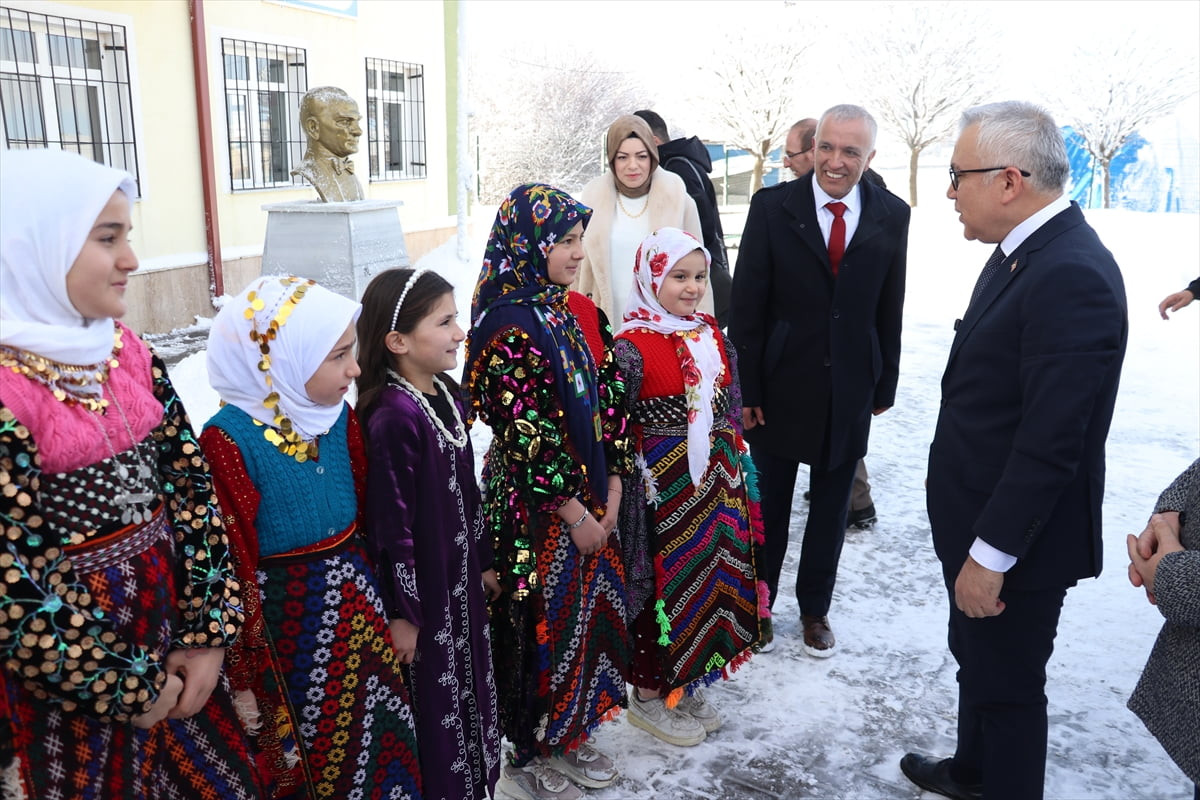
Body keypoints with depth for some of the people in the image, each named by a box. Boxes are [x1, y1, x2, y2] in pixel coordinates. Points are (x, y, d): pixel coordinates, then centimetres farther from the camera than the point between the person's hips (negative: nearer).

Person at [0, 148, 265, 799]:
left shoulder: (129, 353, 1)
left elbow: (192, 484, 1)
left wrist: (208, 632, -4)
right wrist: (128, 687, -10)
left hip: (168, 622, 6)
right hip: (70, 684, -6)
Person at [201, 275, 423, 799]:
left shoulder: (338, 414, -3)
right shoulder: (229, 440, -21)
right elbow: (229, 565, -19)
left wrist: (374, 594, 13)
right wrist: (241, 676, -13)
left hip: (357, 603, 6)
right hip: (286, 617, -6)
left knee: (377, 744, 21)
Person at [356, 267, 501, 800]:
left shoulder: (446, 394, 3)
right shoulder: (392, 418, -24)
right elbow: (391, 526, -21)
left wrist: (483, 562, 17)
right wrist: (401, 613, -16)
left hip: (461, 581, 8)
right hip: (421, 589, -8)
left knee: (470, 694, 22)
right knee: (434, 706, 11)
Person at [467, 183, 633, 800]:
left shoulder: (579, 311, 5)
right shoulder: (510, 326, -19)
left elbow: (609, 397, 6)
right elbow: (523, 433, -21)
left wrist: (611, 489, 1)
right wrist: (572, 511, -15)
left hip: (590, 497, 8)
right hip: (535, 502, -7)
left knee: (591, 607, 17)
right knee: (544, 618, 7)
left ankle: (569, 735, 38)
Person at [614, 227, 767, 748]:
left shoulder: (712, 334, 7)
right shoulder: (632, 346, -14)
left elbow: (730, 409, 14)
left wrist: (737, 466, 13)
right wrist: (630, 489, -14)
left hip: (716, 479, 7)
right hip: (664, 485, -7)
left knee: (713, 576, 15)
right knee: (665, 580, 4)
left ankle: (687, 684, 34)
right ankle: (650, 696, 24)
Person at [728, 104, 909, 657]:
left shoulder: (891, 216, -1)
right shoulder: (773, 206, -8)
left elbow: (890, 308, 3)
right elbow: (747, 305, -8)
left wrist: (885, 384, 5)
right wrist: (745, 389, -9)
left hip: (849, 389, 2)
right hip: (781, 384, -1)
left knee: (831, 507, 15)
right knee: (768, 505, 12)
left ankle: (815, 608, 35)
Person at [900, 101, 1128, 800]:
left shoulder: (1073, 275, -27)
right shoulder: (1024, 250, 4)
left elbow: (1052, 441, -28)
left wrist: (991, 553, -22)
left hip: (1017, 538, -10)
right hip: (978, 518, 10)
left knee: (1007, 685, 11)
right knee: (976, 659, 27)